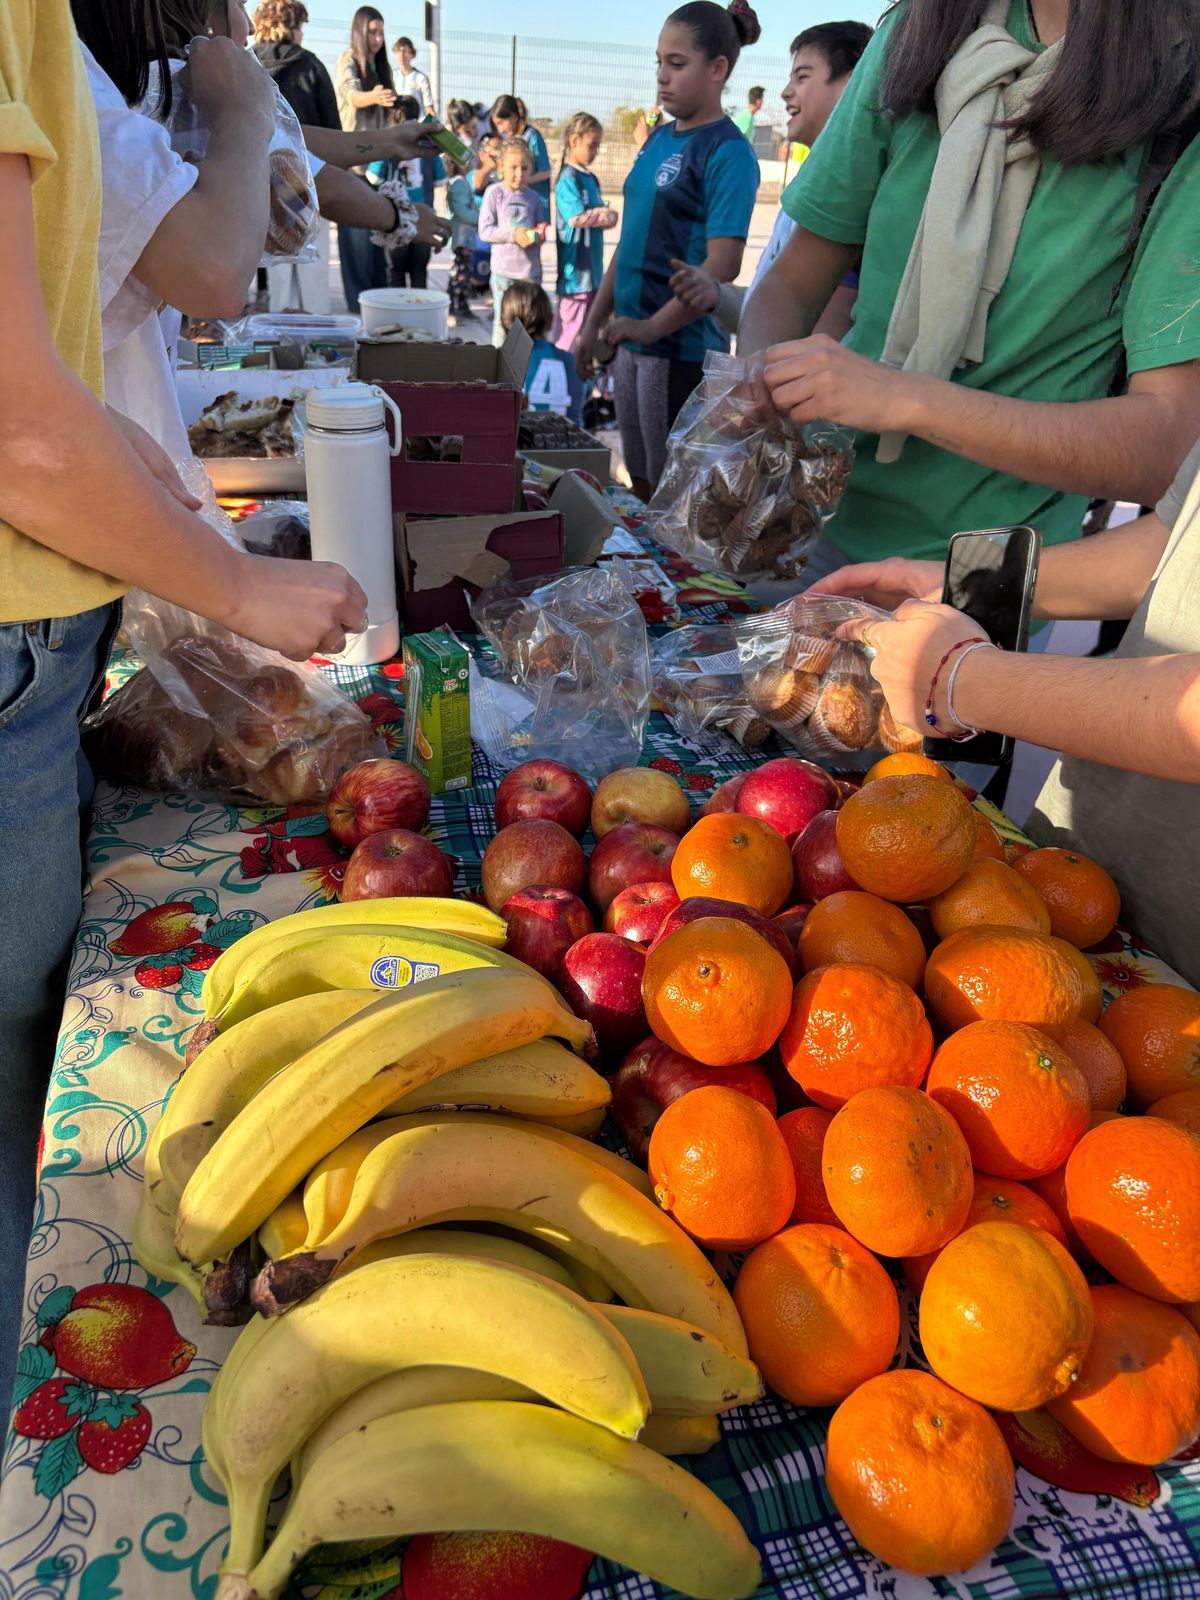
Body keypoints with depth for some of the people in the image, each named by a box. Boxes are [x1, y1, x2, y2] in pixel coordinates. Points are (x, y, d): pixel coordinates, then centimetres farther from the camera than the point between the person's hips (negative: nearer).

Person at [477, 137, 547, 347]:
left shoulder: (533, 197, 8)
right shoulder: (494, 192, -3)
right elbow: (484, 231, -9)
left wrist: (539, 235, -8)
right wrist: (513, 234, -18)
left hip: (531, 269, 3)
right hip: (504, 270, -3)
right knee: (502, 322, 1)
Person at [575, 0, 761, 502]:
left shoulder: (727, 152, -11)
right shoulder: (658, 138, 12)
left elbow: (722, 266, -19)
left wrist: (652, 327, -21)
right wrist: (595, 322, 16)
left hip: (683, 347, -8)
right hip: (633, 341, 8)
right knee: (641, 486, 15)